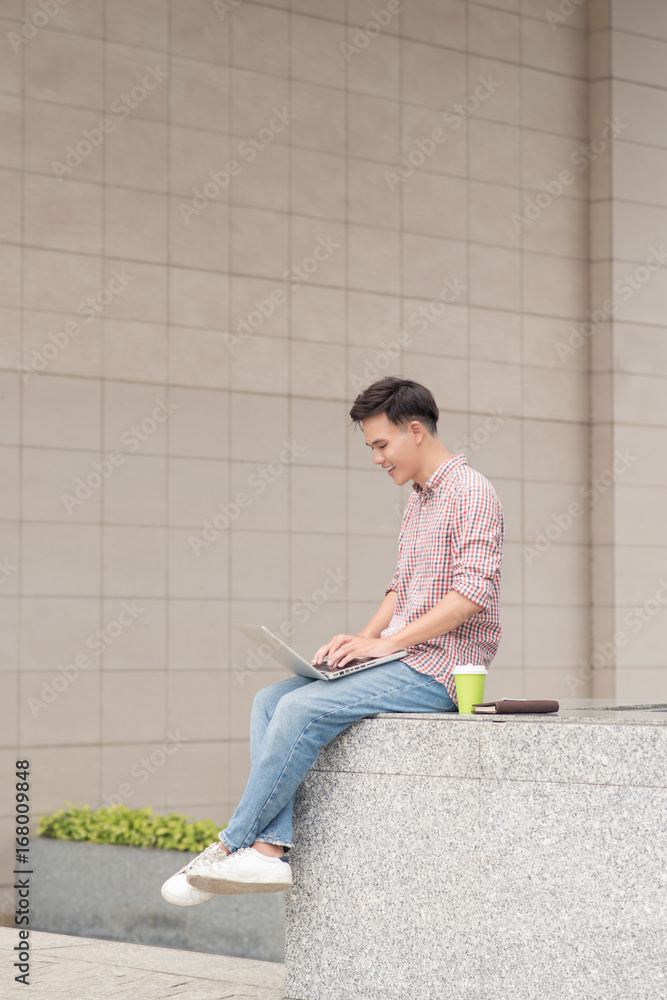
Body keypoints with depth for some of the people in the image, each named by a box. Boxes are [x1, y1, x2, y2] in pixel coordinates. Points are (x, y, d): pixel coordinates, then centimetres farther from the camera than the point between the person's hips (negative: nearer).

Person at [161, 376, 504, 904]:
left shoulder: (471, 492, -10)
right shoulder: (417, 500, 20)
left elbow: (473, 590, -20)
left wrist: (385, 643, -20)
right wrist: (361, 639, 5)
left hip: (439, 668, -10)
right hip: (401, 661, 10)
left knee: (303, 708, -24)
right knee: (270, 700, -6)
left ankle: (233, 844, -12)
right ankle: (272, 849, -18)